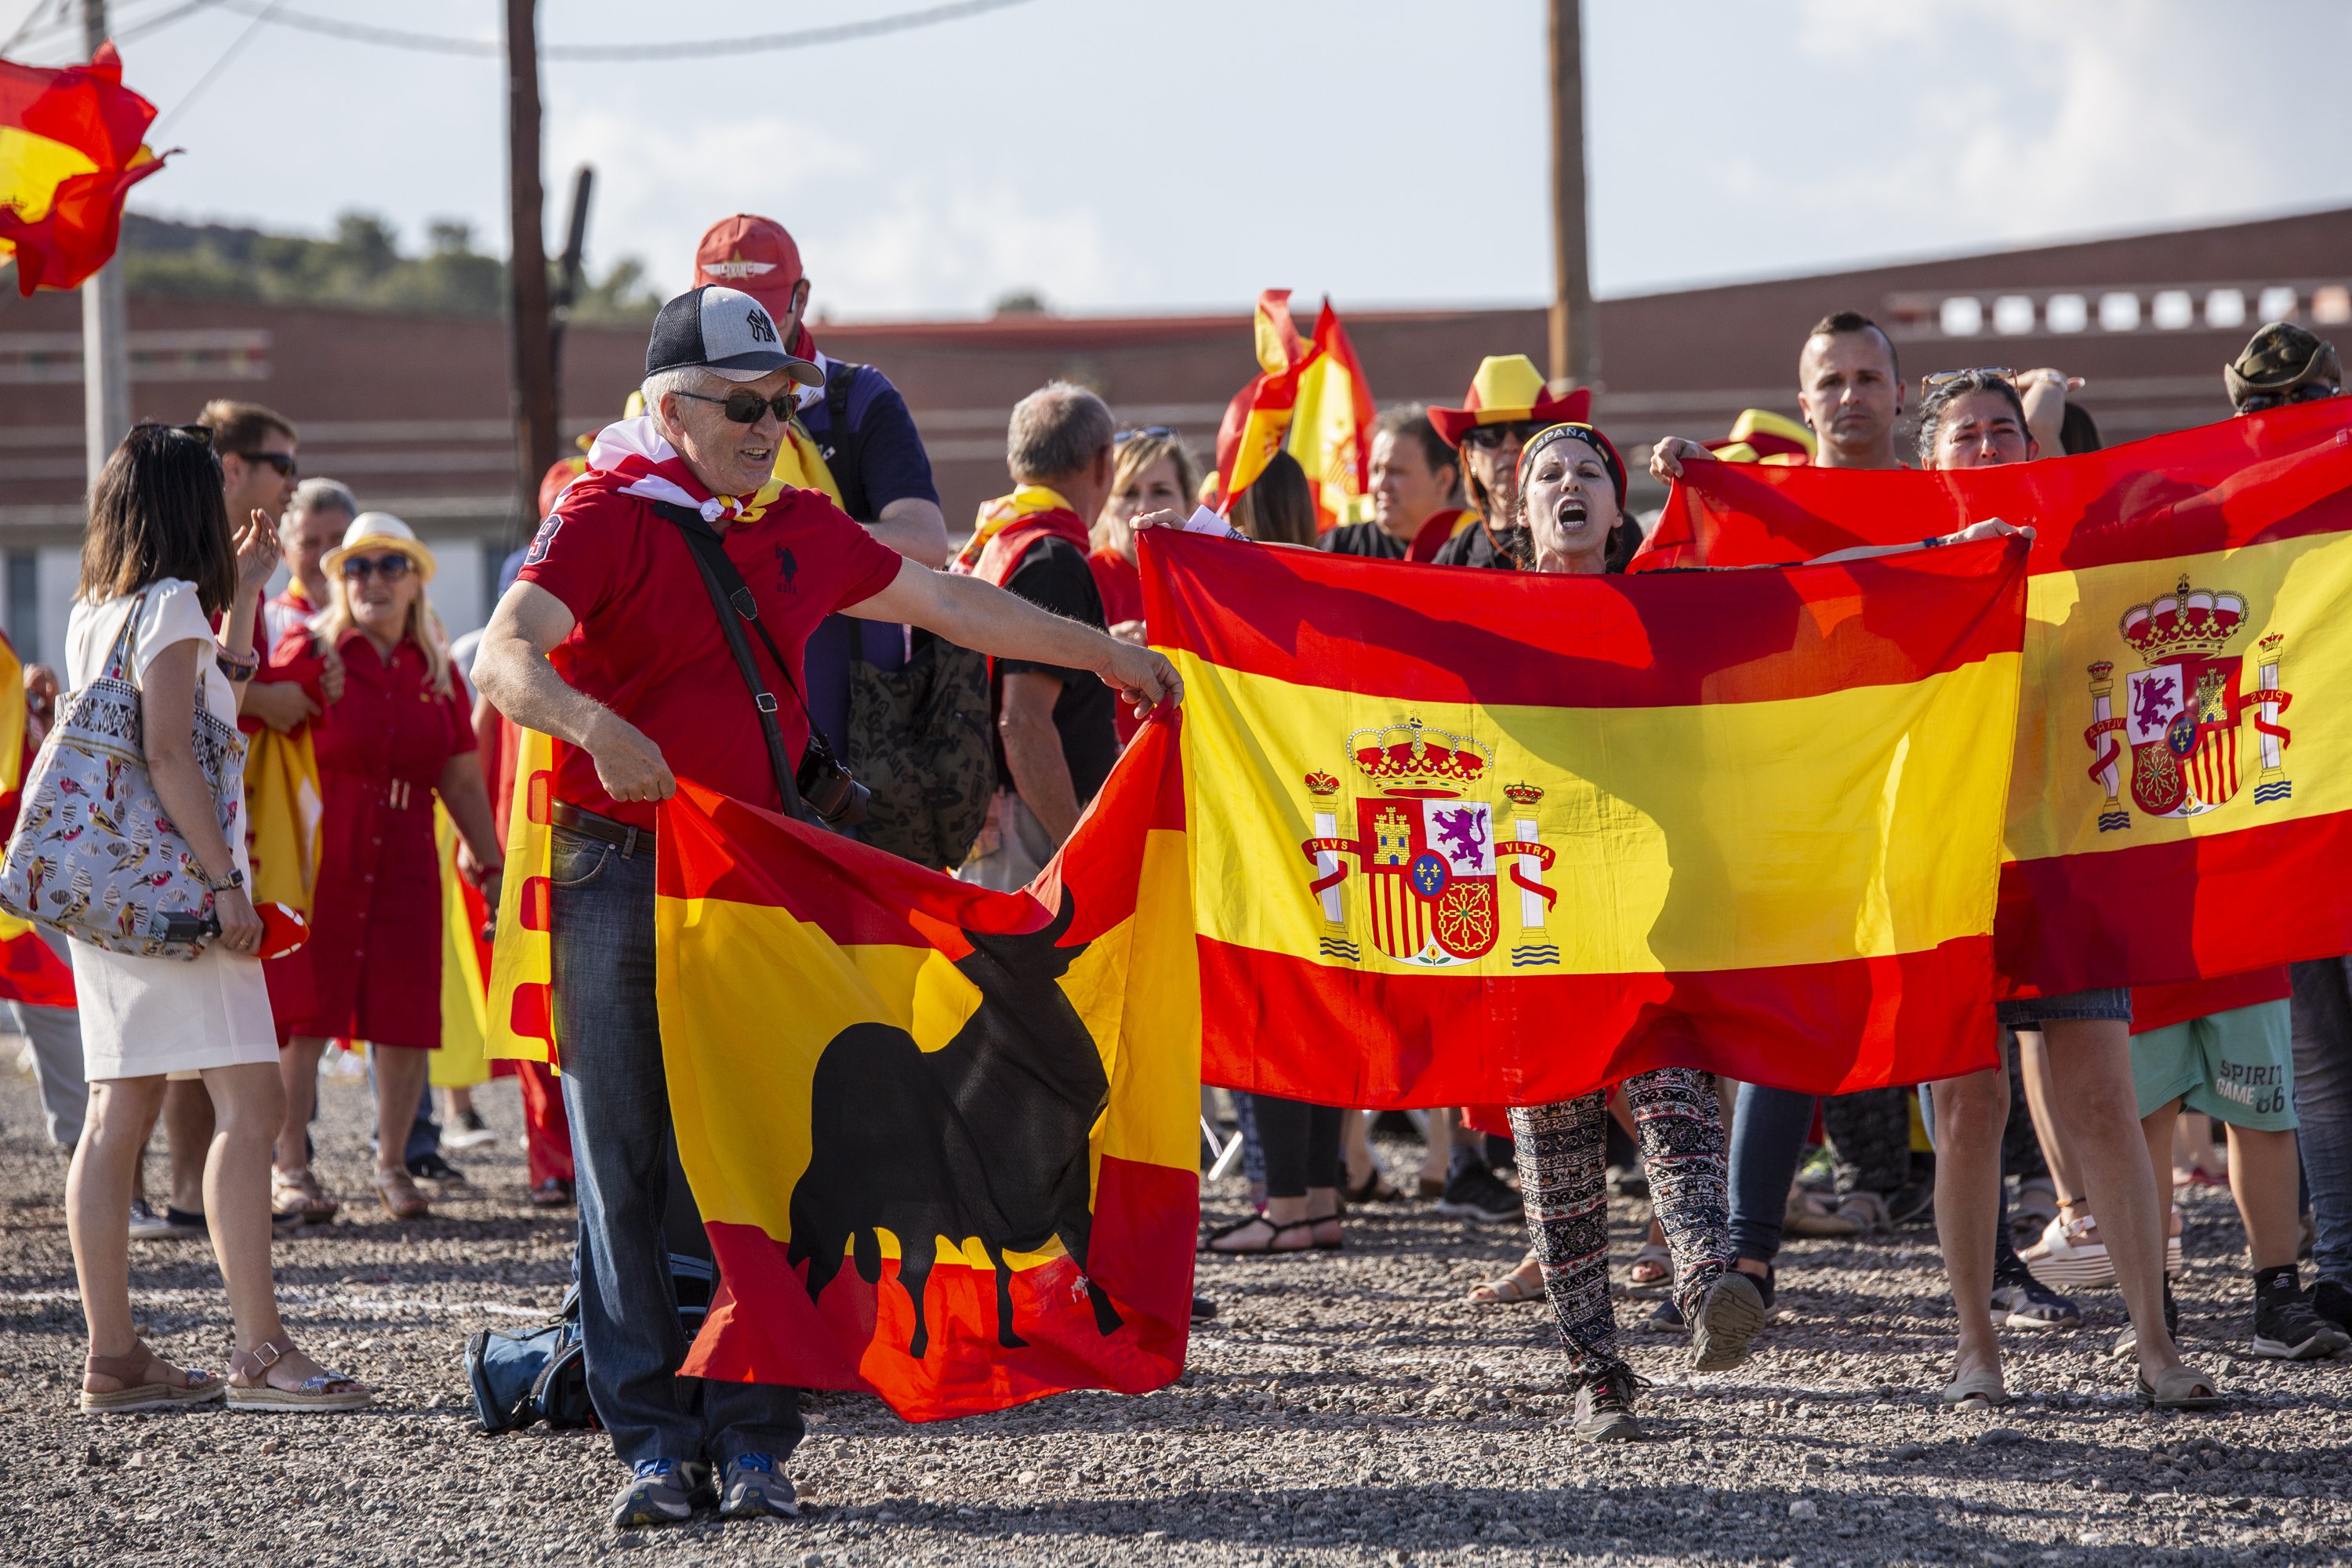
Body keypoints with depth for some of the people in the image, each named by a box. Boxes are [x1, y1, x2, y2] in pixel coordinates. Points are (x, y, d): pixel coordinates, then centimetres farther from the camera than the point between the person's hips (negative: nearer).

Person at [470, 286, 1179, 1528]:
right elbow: (506, 657, -20)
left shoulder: (801, 531, 14)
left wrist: (1103, 655, 32)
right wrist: (596, 725, -40)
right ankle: (656, 1441, 3)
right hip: (618, 877, -5)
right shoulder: (607, 517, -5)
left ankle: (752, 1437, 6)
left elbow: (948, 604, 27)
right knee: (628, 1168, -2)